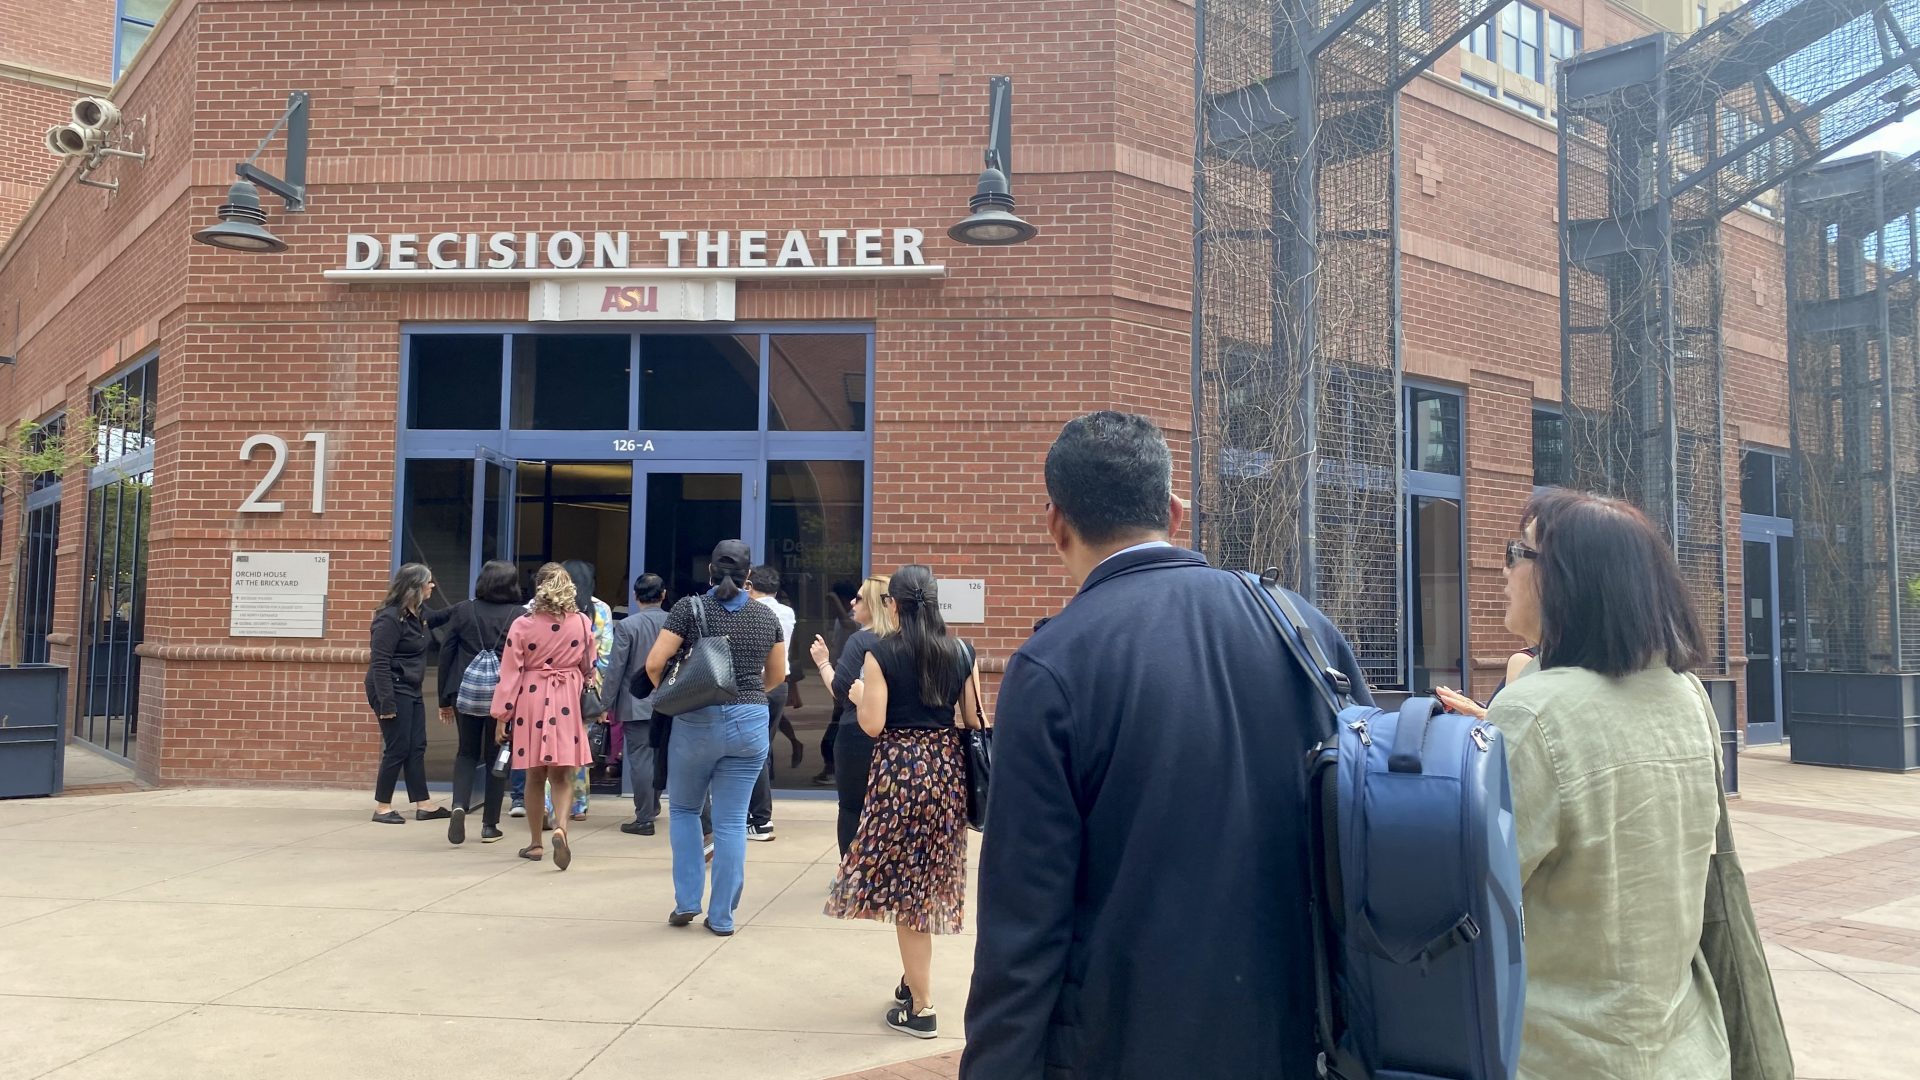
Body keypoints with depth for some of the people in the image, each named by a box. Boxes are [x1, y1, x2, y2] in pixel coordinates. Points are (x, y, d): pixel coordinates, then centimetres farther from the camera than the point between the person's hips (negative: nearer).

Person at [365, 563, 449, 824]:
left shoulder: (416, 615, 10)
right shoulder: (390, 618, -17)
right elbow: (379, 663, -20)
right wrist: (386, 703, -22)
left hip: (411, 690, 9)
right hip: (393, 690, -9)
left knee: (417, 747, 10)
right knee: (397, 749, -3)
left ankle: (423, 805, 16)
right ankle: (382, 807, 10)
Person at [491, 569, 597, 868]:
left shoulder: (522, 625, -5)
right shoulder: (582, 623, -1)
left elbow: (510, 672, -5)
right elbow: (590, 667, 8)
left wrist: (501, 715, 0)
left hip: (532, 701, 0)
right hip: (568, 704, 0)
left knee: (535, 777, 11)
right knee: (560, 777, 5)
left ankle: (536, 843, 20)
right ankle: (560, 827, -20)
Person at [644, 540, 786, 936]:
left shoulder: (690, 608, -4)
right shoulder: (766, 616, 5)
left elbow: (654, 664, -9)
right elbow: (777, 675, 15)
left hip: (697, 721, -2)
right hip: (750, 724, 2)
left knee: (683, 809, 19)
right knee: (732, 821, 6)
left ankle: (686, 901, 16)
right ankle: (722, 916, 11)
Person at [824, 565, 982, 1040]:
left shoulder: (882, 654, -9)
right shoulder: (961, 652, 2)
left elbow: (872, 724, -12)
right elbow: (973, 720, 4)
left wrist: (859, 695, 7)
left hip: (901, 768, -4)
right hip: (947, 767, 4)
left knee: (903, 882, 4)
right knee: (931, 881, 18)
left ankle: (921, 1007, 8)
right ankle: (916, 980, 30)